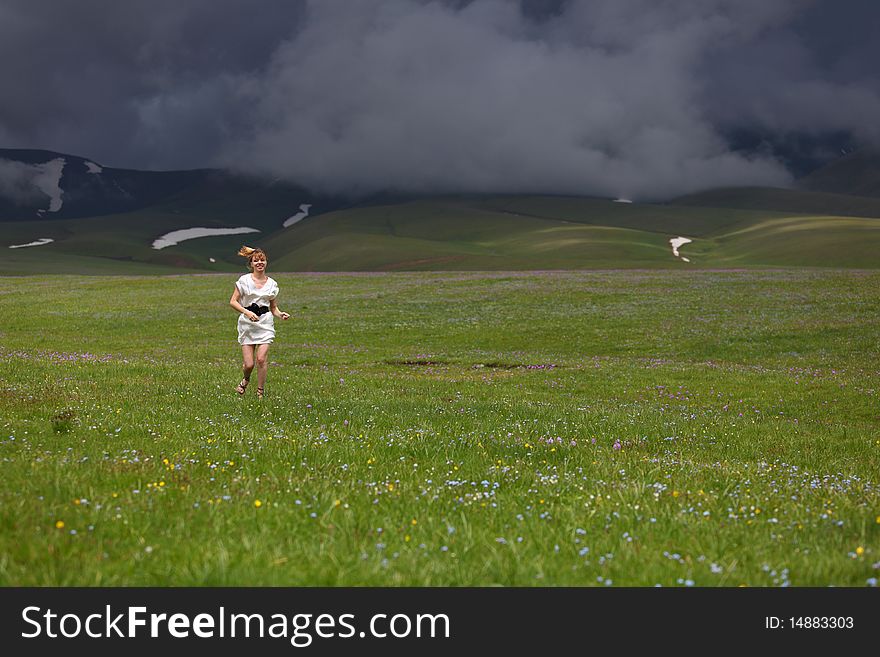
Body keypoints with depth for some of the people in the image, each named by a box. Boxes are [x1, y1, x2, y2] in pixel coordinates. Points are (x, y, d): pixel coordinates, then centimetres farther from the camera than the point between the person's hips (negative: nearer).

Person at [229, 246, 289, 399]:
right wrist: (247, 312, -16)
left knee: (261, 359, -14)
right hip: (247, 323, -1)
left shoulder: (272, 284, 7)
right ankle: (246, 380, 31)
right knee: (249, 364, -4)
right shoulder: (244, 280, -1)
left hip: (265, 323, 1)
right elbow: (233, 301, -2)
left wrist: (280, 314, -7)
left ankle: (260, 392, 2)